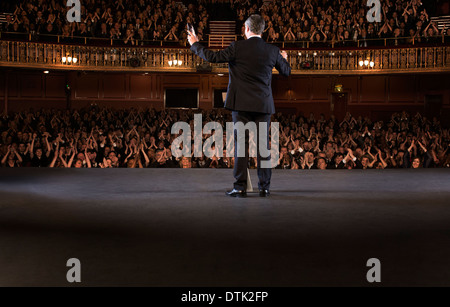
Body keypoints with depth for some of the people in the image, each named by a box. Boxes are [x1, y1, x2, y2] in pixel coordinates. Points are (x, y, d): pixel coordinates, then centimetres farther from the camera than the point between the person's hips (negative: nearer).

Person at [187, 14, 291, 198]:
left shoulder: (237, 48, -6)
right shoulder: (273, 51, 3)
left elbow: (212, 57, -4)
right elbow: (286, 72, 16)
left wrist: (195, 44, 13)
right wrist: (284, 59, 39)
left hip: (241, 104, -2)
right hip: (263, 106, 3)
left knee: (241, 144, 0)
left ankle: (240, 187, 1)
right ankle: (264, 187, 9)